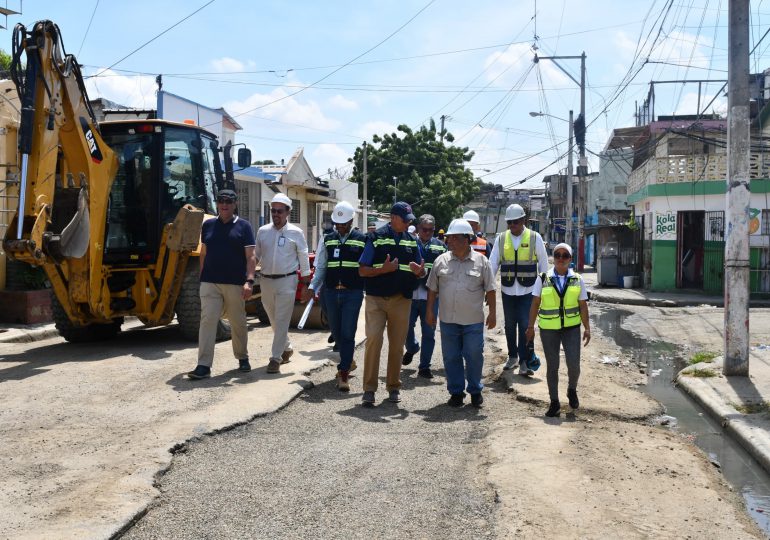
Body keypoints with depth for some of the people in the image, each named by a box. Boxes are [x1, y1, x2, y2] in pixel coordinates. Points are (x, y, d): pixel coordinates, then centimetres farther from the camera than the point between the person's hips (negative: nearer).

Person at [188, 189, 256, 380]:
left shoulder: (243, 226, 0)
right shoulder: (208, 225, 10)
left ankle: (242, 357, 29)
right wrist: (201, 278, 13)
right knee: (207, 320, -7)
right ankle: (204, 365, -7)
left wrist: (249, 281, -16)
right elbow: (203, 254, 16)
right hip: (210, 283, 2)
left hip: (235, 283, -2)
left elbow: (250, 257, -5)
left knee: (238, 323, 10)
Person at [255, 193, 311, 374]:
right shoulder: (262, 231, 6)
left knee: (282, 321, -7)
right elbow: (256, 256, 12)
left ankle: (275, 358, -4)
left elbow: (304, 259, 1)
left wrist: (306, 284, 0)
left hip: (287, 281, -4)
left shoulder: (296, 233, -2)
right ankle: (287, 348, 35)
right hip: (266, 281, 4)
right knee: (274, 320, 15)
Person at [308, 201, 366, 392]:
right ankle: (347, 362, 34)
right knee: (336, 332, 12)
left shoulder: (362, 240, 1)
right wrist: (312, 287, 3)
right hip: (331, 292, 4)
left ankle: (343, 374, 0)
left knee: (348, 333, -5)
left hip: (353, 293, -4)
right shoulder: (328, 240, 10)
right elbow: (320, 267, 13)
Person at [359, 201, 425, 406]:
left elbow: (422, 272, 15)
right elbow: (362, 270, -3)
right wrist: (384, 269, -20)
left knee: (397, 344, 7)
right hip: (376, 298, -4)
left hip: (401, 300, 4)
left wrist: (419, 271, -9)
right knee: (373, 340, -12)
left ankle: (393, 387, 19)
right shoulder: (376, 237, -1)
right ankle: (369, 388, -5)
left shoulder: (412, 241, 11)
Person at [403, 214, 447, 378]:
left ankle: (424, 366, 13)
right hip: (410, 294, 0)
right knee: (406, 327, 8)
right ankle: (412, 348, 39)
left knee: (428, 333, 3)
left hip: (431, 296, 0)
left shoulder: (440, 246, 8)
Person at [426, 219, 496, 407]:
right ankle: (456, 392, 20)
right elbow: (432, 288, 9)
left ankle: (475, 390, 21)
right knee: (451, 357, 7)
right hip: (448, 319, 2)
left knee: (474, 356, 3)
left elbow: (490, 290, 2)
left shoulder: (481, 261, 0)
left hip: (473, 321, -2)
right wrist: (430, 311, 6)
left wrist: (492, 313, -1)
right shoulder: (441, 261, 5)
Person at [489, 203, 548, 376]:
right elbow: (493, 263, 2)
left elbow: (543, 264, 4)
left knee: (525, 326, -6)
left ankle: (524, 362, 0)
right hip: (507, 290, 3)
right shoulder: (501, 238, 2)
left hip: (527, 290, -3)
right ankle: (512, 357, 28)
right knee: (509, 325, 12)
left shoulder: (535, 238, -3)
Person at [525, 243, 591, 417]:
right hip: (549, 329, 0)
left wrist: (587, 328, 0)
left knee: (574, 364, -5)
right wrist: (531, 327, 0)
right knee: (552, 366, 5)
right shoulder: (543, 279, -2)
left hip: (572, 328, 1)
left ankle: (572, 390, 26)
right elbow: (535, 304, 1)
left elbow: (583, 306, 4)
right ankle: (554, 402, 18)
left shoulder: (577, 279, 1)